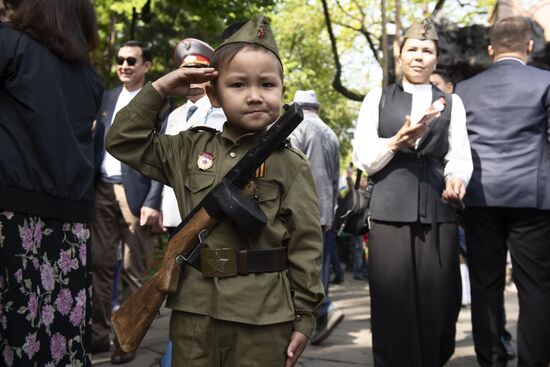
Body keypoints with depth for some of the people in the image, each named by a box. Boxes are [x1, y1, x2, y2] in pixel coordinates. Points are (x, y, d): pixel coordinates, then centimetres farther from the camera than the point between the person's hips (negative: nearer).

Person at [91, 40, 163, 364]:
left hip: (135, 192, -6)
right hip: (102, 190, 6)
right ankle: (99, 333, 19)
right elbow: (98, 144, 15)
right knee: (100, 264, 9)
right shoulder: (107, 98, 15)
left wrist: (153, 202, -16)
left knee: (134, 270, 2)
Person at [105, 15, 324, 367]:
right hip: (194, 311, 3)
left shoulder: (291, 165, -4)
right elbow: (123, 141, 10)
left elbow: (306, 245, -4)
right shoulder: (190, 150, 6)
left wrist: (304, 317, -4)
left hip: (263, 319, -3)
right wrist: (159, 89, 2)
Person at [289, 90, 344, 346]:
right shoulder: (331, 135, 18)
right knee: (319, 263, 8)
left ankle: (325, 309, -20)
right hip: (324, 211, 7)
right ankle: (318, 319, 9)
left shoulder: (298, 128, -3)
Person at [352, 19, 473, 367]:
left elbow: (459, 156, 4)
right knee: (394, 305, -3)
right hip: (391, 211, -1)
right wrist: (394, 143, -13)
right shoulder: (378, 98, 13)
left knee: (436, 303, 2)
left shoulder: (451, 102, 15)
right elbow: (363, 158, 5)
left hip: (438, 212, 1)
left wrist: (457, 179, -17)